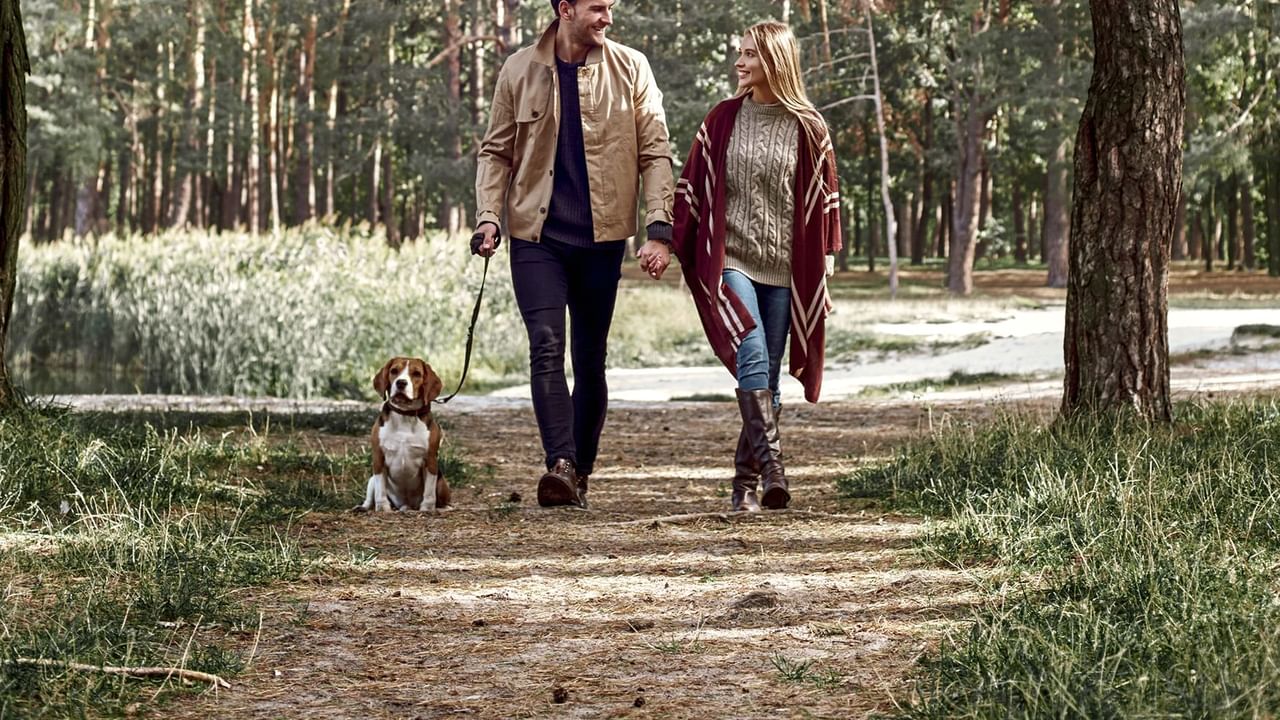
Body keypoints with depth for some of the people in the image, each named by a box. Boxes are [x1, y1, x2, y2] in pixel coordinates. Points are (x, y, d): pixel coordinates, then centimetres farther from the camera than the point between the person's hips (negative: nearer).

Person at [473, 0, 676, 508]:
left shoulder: (630, 69, 1)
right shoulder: (519, 71, 3)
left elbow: (656, 154, 0)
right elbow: (495, 151, 9)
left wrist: (659, 228, -10)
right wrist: (488, 215, -6)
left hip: (601, 237, 1)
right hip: (537, 235, 0)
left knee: (590, 358, 7)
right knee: (547, 347, -15)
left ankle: (581, 473, 17)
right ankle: (560, 465, -23)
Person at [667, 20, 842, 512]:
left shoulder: (807, 128, 3)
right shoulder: (722, 121, 4)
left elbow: (825, 200, 7)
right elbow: (692, 189, 8)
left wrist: (825, 269, 4)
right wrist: (676, 247, 4)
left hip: (784, 269, 1)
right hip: (731, 261, -1)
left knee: (766, 377, 3)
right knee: (753, 358, -20)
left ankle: (745, 484, 11)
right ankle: (771, 467, -25)